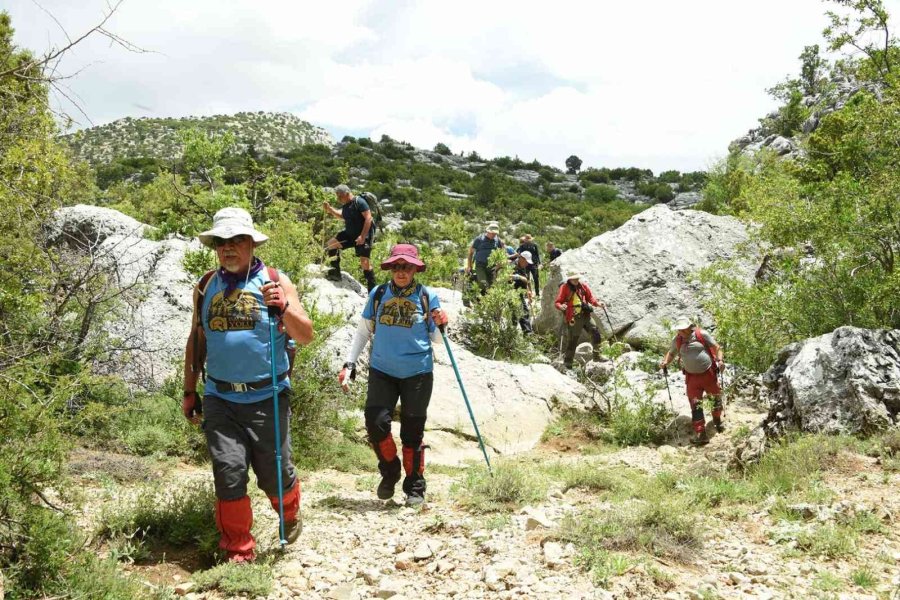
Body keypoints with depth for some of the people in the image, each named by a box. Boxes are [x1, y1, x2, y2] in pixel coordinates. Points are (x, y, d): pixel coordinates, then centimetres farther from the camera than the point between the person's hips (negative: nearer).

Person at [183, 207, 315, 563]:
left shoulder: (275, 282, -2)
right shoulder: (206, 287, 8)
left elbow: (306, 336, -7)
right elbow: (196, 340, 17)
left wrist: (283, 308, -25)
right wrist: (189, 391, 17)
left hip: (267, 398, -2)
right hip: (219, 399, 2)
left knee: (274, 473, 7)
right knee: (229, 473, -2)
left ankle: (290, 514, 40)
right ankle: (238, 552, 16)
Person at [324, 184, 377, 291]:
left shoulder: (359, 202, -18)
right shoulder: (346, 205, 7)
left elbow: (368, 218, -22)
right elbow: (341, 216, 27)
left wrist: (362, 236, -26)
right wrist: (330, 209, 9)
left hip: (364, 234, -9)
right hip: (350, 234, 9)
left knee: (364, 262, -12)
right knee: (331, 244, 5)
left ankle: (372, 289, -1)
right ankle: (335, 273, 12)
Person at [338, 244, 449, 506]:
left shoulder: (427, 297, 0)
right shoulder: (378, 294, 3)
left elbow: (436, 339, 6)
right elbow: (363, 332, 10)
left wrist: (441, 326, -16)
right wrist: (349, 364, 3)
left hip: (418, 373, -1)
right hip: (382, 370, 1)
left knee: (412, 433, 5)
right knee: (375, 422, -12)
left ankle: (415, 487, 23)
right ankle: (390, 472, 15)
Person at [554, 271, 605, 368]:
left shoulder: (583, 286, 10)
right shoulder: (564, 288, -2)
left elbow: (590, 297, 13)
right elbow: (557, 302, -5)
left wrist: (598, 304, -5)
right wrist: (561, 307, -27)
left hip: (585, 315, 4)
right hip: (573, 318, -4)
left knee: (595, 332, -6)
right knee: (573, 340, -1)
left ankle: (597, 356, 8)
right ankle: (567, 362, 11)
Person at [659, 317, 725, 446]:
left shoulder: (702, 335, -9)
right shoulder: (677, 340, 1)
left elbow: (716, 347, -4)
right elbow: (671, 353, 18)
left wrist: (720, 360, -20)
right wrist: (665, 362, -1)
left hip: (709, 373, -1)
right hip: (692, 377, 2)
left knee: (716, 397, 16)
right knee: (695, 405, -5)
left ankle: (717, 420, 46)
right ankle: (701, 435, -3)